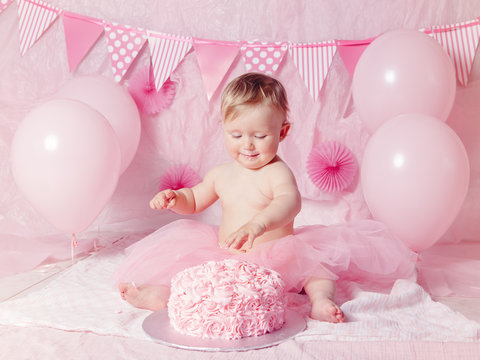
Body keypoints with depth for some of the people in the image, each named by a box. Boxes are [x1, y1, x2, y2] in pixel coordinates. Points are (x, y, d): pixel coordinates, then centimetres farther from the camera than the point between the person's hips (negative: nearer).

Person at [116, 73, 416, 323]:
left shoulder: (278, 172, -14)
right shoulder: (221, 174, 6)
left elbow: (290, 202, -37)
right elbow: (194, 201, 22)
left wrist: (257, 224, -58)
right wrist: (174, 198, -3)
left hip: (276, 261, -5)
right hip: (225, 261, 5)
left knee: (314, 264, -26)